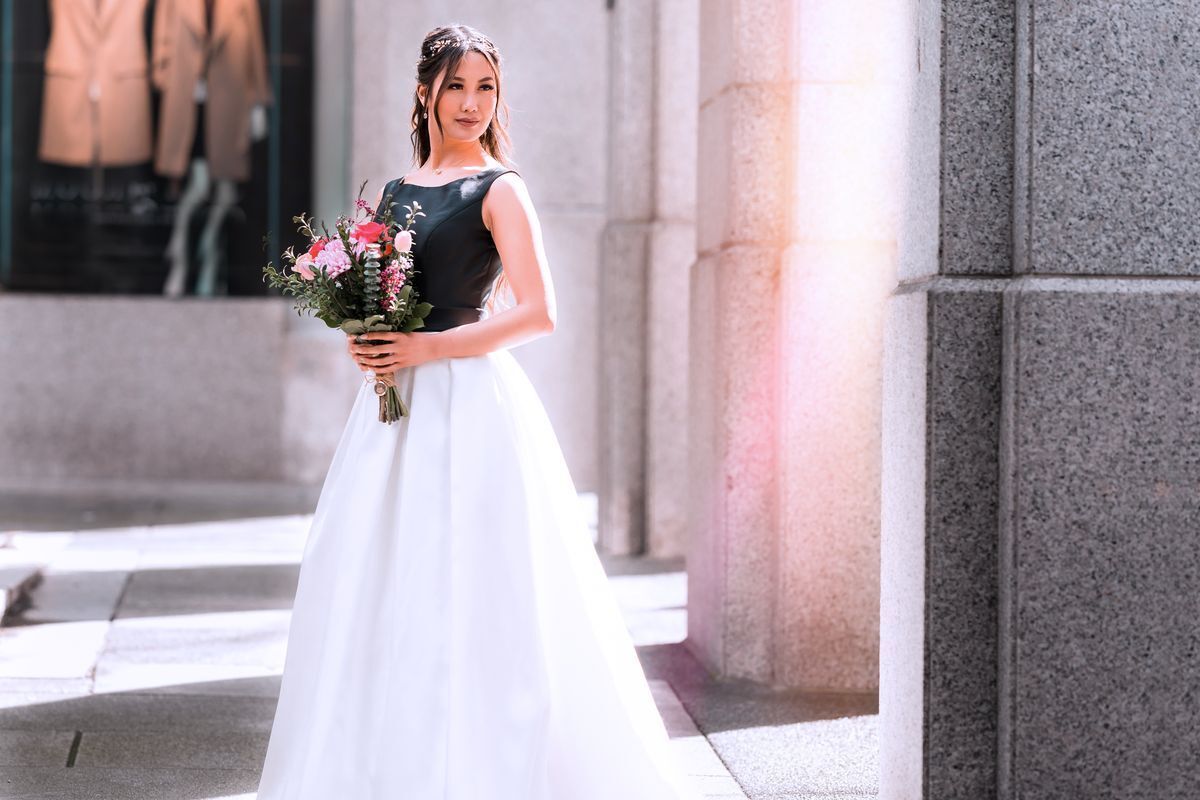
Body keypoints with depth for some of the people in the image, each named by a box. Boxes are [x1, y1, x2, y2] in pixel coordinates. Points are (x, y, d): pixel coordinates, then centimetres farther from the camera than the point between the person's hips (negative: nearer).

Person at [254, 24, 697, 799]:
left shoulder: (499, 191, -4)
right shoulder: (397, 191, 15)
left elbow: (539, 313, -13)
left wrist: (429, 347, -17)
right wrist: (365, 340, 2)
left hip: (469, 401, -7)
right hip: (394, 405, 7)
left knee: (464, 589, -7)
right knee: (375, 586, 5)